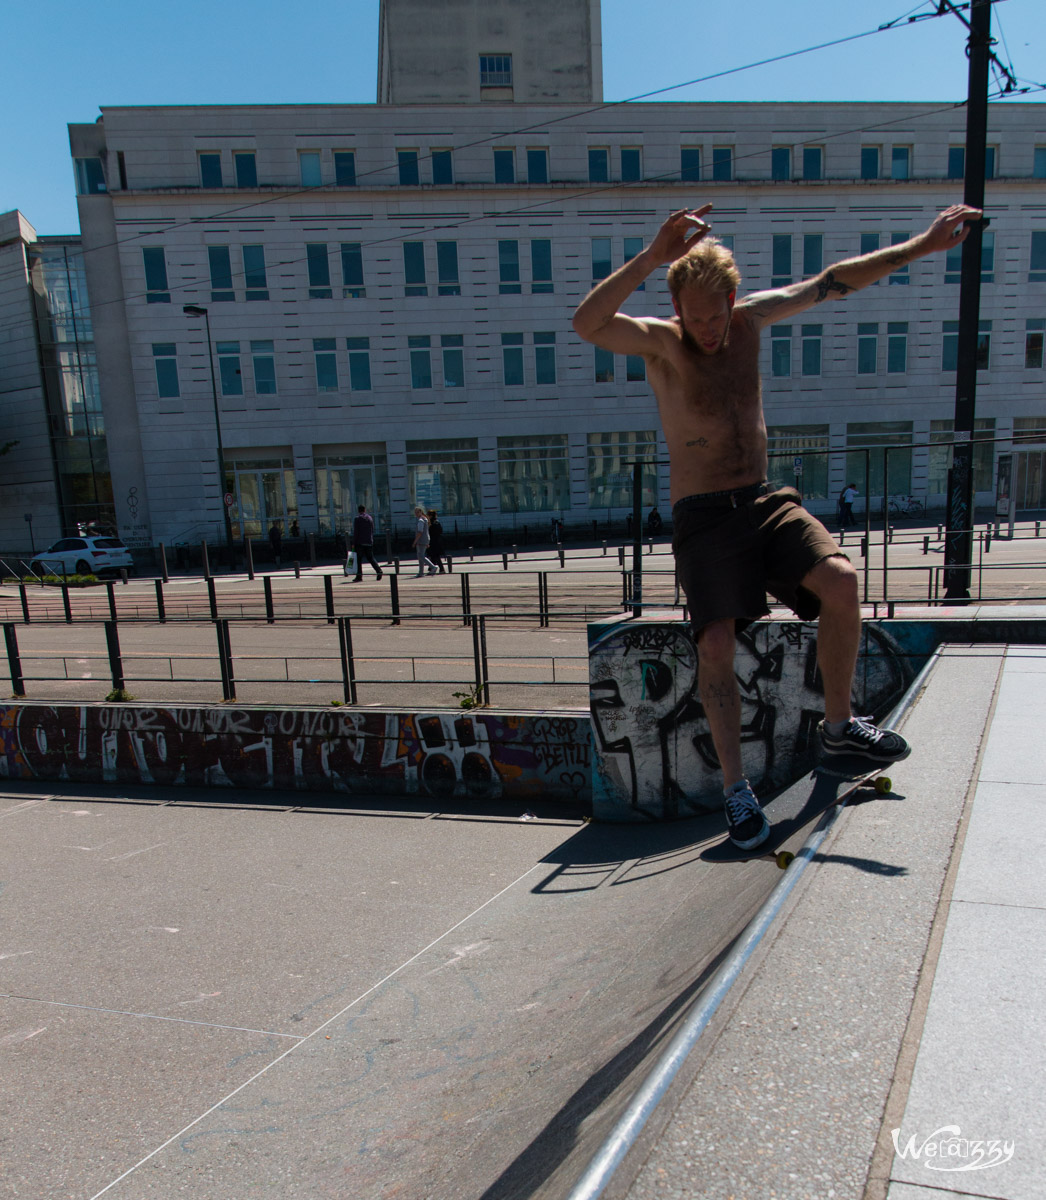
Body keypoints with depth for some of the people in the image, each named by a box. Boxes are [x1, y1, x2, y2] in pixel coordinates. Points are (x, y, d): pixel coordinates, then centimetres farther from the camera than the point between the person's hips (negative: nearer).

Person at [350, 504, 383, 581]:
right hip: (369, 543, 5)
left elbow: (355, 532, -10)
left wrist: (353, 543, -7)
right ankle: (379, 570, -6)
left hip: (360, 543, -5)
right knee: (370, 558, 12)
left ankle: (359, 576, -3)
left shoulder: (357, 518, -6)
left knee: (359, 559, -1)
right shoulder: (370, 518, 11)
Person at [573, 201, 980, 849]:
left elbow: (834, 282, 15)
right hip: (703, 517, -4)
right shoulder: (660, 343, -5)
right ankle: (737, 788, -7)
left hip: (766, 502, 4)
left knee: (842, 580, -22)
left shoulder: (751, 319, 9)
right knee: (716, 643, -23)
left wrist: (921, 246, 11)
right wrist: (654, 256, -32)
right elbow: (586, 323, -23)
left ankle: (840, 724, 0)